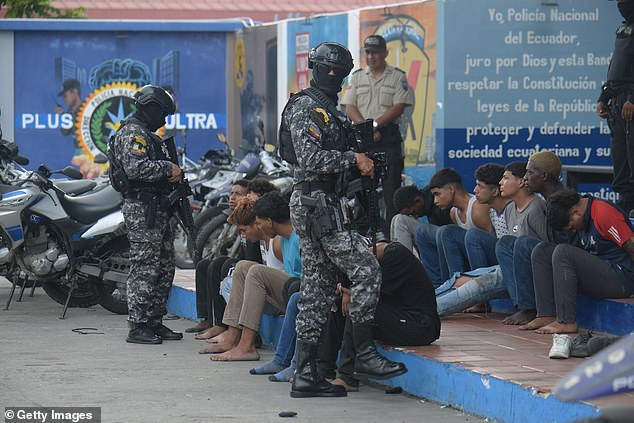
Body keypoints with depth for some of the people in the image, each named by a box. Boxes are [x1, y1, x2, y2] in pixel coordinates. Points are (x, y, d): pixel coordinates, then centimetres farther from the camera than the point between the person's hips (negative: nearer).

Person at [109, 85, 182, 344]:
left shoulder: (147, 135, 23)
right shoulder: (133, 133, -11)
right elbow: (135, 168, -26)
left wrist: (174, 175, 11)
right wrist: (168, 169, -16)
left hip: (157, 210, 11)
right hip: (141, 209, -11)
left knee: (164, 268, 12)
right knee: (145, 269, -10)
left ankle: (154, 322, 18)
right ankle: (137, 327, -9)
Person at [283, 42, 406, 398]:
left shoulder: (326, 111, 22)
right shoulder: (306, 109, -10)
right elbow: (311, 158, -22)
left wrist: (362, 164, 12)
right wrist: (353, 159, -18)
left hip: (319, 207, 11)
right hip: (318, 206, -11)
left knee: (318, 289, 8)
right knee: (366, 271, -13)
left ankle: (306, 375, 8)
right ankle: (366, 355, -10)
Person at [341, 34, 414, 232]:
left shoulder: (397, 77, 4)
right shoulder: (357, 77, 14)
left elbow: (398, 107, -5)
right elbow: (350, 108, 6)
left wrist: (375, 124, -14)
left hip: (389, 136, -3)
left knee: (391, 186, -6)